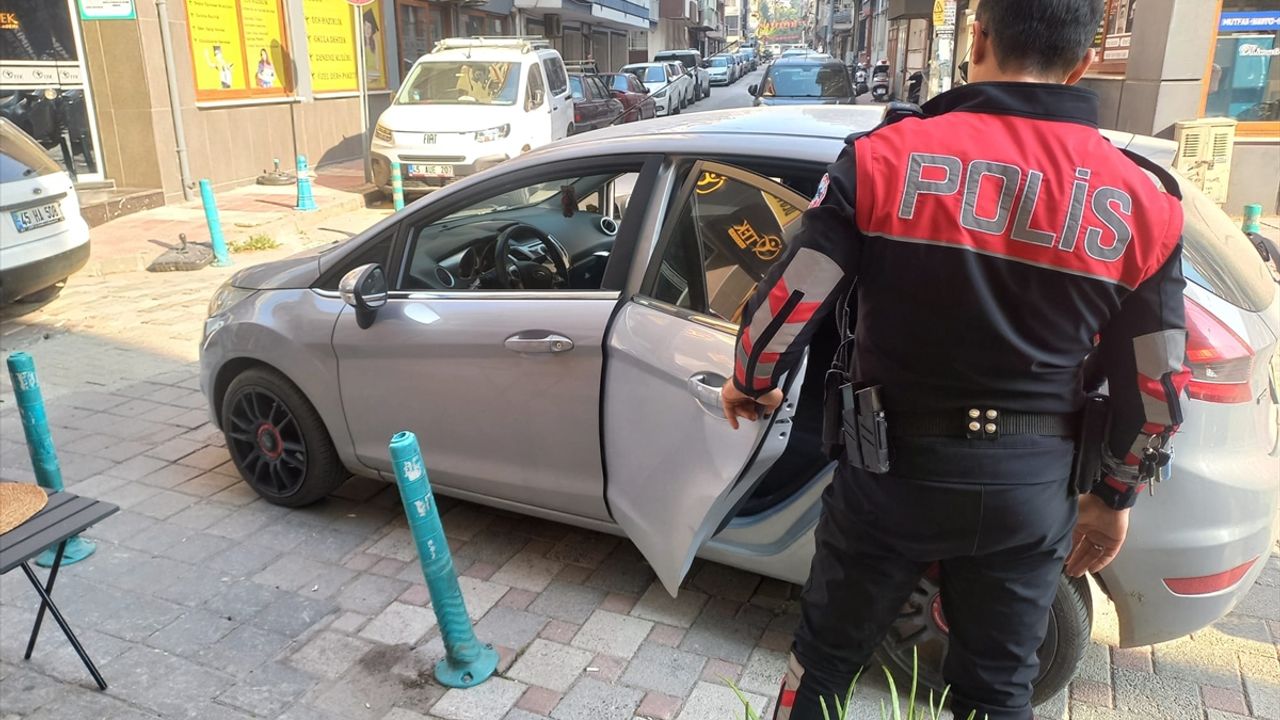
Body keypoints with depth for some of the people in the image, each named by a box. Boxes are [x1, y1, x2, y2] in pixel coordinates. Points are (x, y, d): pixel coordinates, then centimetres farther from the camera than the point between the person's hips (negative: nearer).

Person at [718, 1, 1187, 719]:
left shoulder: (884, 156, -12)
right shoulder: (1142, 203, -4)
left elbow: (791, 301, -12)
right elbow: (1156, 387, 2)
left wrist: (750, 384, 9)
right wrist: (1114, 497, 18)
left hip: (892, 471, -2)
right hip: (1030, 490, 2)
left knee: (825, 656, 19)